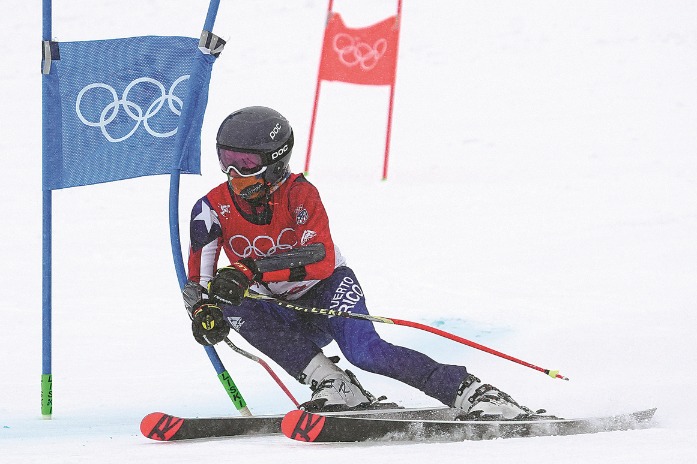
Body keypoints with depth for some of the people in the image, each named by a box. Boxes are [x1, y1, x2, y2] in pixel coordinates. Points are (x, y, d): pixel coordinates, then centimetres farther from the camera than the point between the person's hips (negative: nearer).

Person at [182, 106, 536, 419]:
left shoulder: (298, 194, -21)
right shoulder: (212, 209, -12)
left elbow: (322, 260, -35)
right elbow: (197, 283, -11)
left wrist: (249, 272, -46)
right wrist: (204, 313, -36)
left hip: (327, 290, -4)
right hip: (283, 317, 4)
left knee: (364, 352, -31)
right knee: (234, 310, -28)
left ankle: (468, 392, -23)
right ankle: (337, 389, -28)